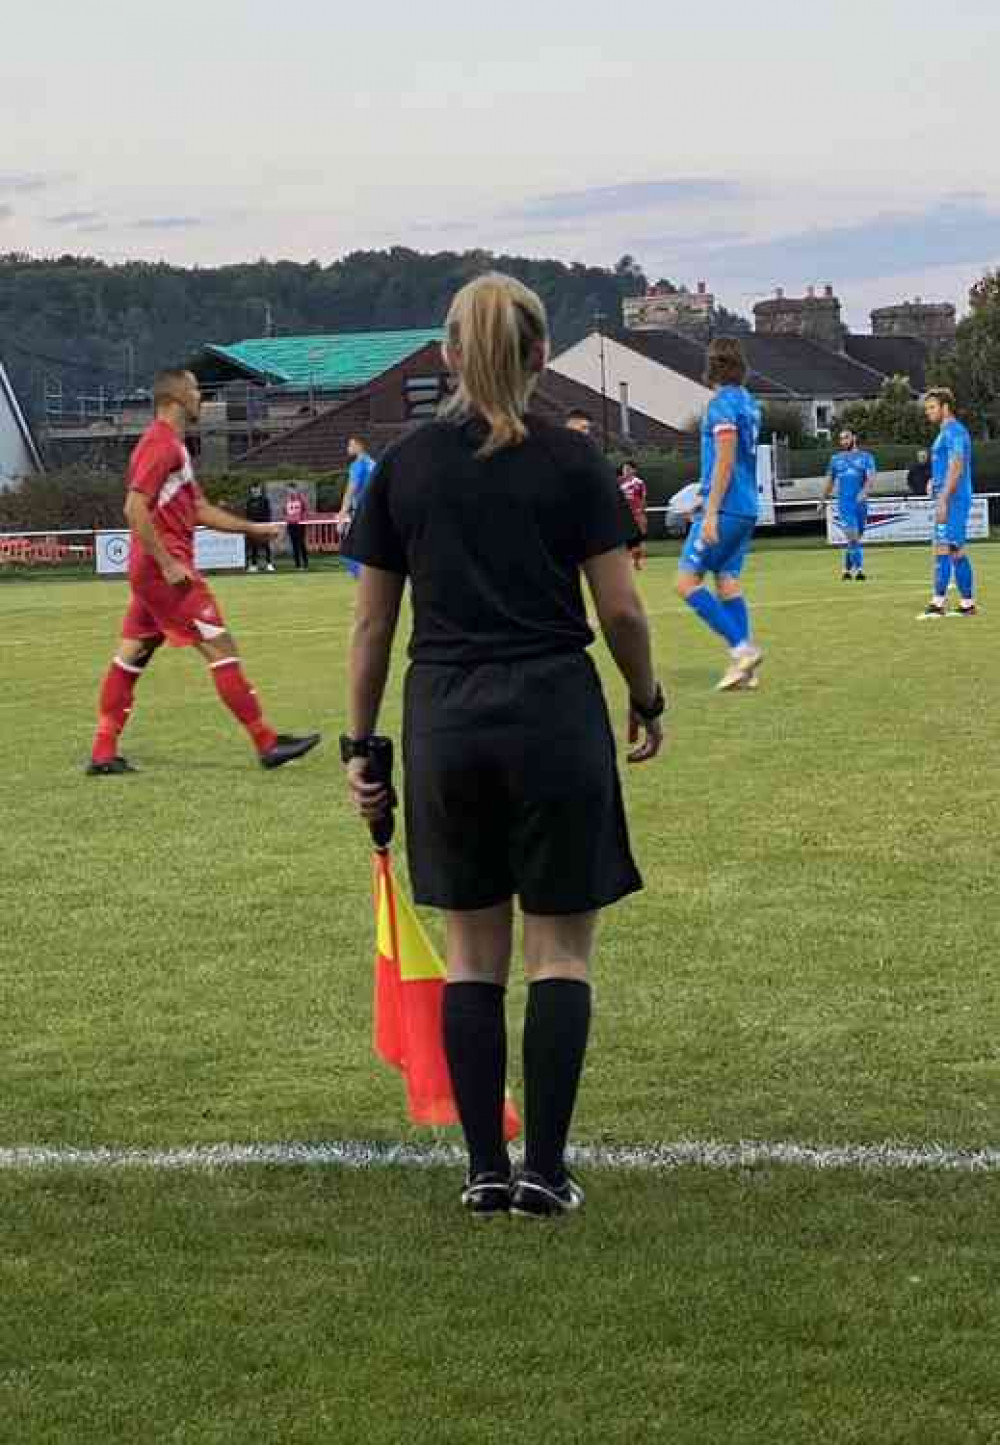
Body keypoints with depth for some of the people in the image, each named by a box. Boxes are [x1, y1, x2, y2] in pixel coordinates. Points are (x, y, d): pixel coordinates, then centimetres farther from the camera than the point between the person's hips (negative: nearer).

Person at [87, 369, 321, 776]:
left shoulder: (172, 447, 18)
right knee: (221, 648, -6)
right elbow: (135, 509, -23)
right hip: (165, 572, -11)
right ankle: (267, 743, -3)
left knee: (131, 656, 9)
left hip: (152, 572, 11)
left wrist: (253, 529, 19)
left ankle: (103, 754, 10)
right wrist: (168, 564, -23)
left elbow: (199, 510, 23)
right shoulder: (161, 446, -14)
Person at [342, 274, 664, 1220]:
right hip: (554, 715, -2)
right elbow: (620, 609, -3)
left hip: (444, 722, 2)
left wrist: (359, 742, 13)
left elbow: (372, 620, 6)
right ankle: (544, 1171, 3)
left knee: (472, 953, 11)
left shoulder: (402, 467, 4)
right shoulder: (571, 462, -3)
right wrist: (646, 701, 14)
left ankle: (485, 1170, 11)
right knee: (561, 951, 6)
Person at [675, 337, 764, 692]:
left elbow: (724, 462, -18)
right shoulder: (748, 403, 14)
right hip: (746, 508, 9)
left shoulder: (722, 404, -12)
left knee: (687, 581, -6)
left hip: (725, 509, -9)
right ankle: (744, 668, 3)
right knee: (727, 580, 9)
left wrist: (711, 513, -19)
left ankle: (742, 648, -13)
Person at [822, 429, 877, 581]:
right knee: (852, 536, -14)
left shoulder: (866, 457, 5)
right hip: (844, 503, -1)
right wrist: (824, 500, 23)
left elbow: (871, 477, -8)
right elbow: (830, 481, 21)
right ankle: (859, 568, -17)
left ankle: (848, 568, 19)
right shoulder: (836, 459, 12)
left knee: (858, 537, 7)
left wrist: (865, 491, -26)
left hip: (860, 503, 1)